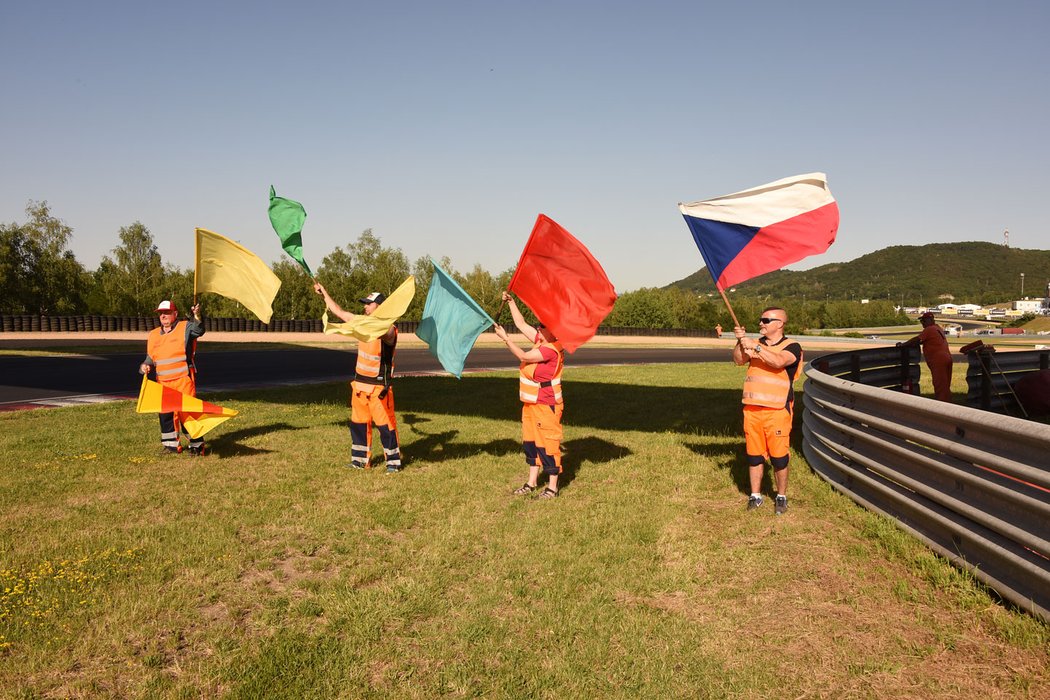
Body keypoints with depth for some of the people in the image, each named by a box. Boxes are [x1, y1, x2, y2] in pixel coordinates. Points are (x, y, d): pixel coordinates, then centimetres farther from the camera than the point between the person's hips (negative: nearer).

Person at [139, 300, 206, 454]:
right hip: (163, 382, 6)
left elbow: (198, 330, -25)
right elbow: (150, 358, 23)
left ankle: (197, 445, 6)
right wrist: (145, 366, 1)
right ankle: (171, 444, 25)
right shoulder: (153, 335, 15)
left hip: (183, 380, -6)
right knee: (165, 414, 11)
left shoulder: (185, 328, -2)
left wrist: (197, 316, -45)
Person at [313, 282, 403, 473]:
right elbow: (339, 311, 17)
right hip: (360, 382, 8)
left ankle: (393, 461, 4)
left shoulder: (388, 329, -14)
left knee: (385, 423, -5)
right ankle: (360, 459, 22)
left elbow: (382, 334, -39)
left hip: (379, 386, -8)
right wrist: (324, 293, 21)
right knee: (358, 422, 12)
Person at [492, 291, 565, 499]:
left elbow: (524, 357, -21)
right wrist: (511, 302, 10)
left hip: (546, 405, -10)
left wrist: (505, 338, -16)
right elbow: (521, 324, 14)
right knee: (530, 442, 16)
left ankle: (552, 488, 6)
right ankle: (532, 483, 26)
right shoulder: (540, 341, 7)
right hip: (530, 403, 10)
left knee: (547, 444, -3)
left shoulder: (552, 349, -20)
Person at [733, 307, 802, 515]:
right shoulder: (756, 343, 15)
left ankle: (781, 497, 17)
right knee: (754, 455, 9)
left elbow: (778, 361, -23)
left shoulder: (791, 347, -2)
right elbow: (739, 360, -1)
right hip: (752, 409, 5)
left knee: (779, 457, 1)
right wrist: (740, 342, -16)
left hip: (777, 411, -4)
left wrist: (755, 346, -25)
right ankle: (755, 496, 21)